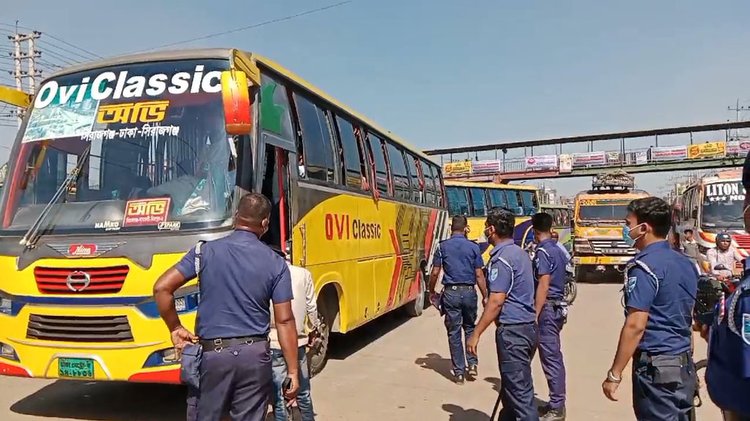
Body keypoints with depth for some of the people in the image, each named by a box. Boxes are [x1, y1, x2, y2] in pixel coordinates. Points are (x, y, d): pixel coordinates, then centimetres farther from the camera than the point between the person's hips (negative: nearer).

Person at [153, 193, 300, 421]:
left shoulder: (206, 251, -3)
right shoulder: (276, 263, -3)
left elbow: (161, 288, -8)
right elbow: (285, 320, -5)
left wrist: (175, 329, 5)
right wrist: (293, 371, 1)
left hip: (211, 353, 0)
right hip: (254, 354, 1)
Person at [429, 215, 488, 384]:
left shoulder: (442, 246, -1)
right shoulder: (473, 247, 0)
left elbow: (435, 272, -1)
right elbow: (479, 275, -2)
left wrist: (431, 291, 13)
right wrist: (485, 296, 6)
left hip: (451, 292, -1)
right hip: (469, 292, 1)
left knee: (454, 332, 6)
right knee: (470, 328, 21)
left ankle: (459, 372, 9)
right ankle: (472, 364, 15)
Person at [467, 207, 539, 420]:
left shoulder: (501, 258, -17)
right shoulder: (519, 252, 13)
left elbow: (496, 301, -21)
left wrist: (476, 334, -18)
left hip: (512, 330, -10)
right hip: (527, 326, 10)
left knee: (519, 390, -3)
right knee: (512, 385, 20)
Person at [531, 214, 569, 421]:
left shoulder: (543, 251, -15)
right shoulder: (559, 249, 12)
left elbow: (543, 285, -20)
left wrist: (535, 315, -20)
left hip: (547, 308, -9)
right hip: (558, 306, 9)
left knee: (550, 357, -3)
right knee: (555, 356, 14)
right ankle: (557, 403, 22)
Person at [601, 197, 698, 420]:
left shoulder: (644, 266, -18)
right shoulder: (686, 263, 9)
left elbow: (635, 326, -22)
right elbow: (687, 318, 17)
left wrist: (614, 374, -18)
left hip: (656, 366, -8)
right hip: (684, 364, 8)